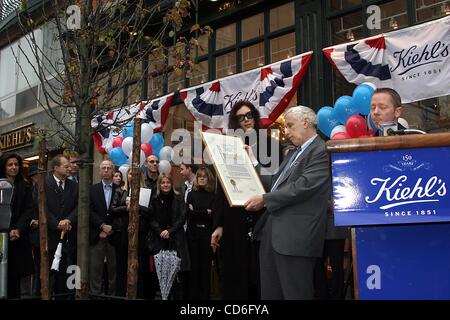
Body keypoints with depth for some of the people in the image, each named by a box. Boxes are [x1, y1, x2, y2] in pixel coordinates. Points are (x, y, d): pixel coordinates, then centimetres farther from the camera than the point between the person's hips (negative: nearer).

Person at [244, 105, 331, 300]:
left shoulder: (322, 151, -8)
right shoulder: (295, 153, 22)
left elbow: (303, 187, -18)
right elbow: (277, 182, 30)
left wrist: (265, 200, -13)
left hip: (296, 237, -9)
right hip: (272, 232, 9)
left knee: (295, 293, -3)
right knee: (269, 293, 14)